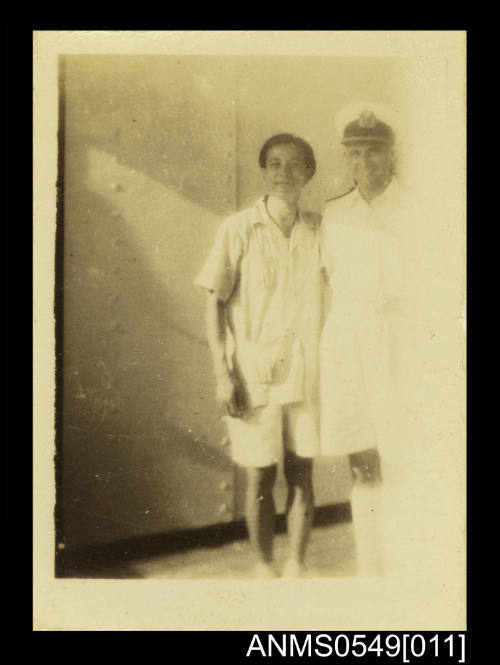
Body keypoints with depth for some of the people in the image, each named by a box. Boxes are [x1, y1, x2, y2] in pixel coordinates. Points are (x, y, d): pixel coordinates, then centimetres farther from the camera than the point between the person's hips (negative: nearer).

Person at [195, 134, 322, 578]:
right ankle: (264, 568, 24)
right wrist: (223, 374, -8)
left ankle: (296, 567, 24)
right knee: (260, 477, 5)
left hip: (307, 372, 2)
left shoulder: (319, 230, 4)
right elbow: (215, 304, -2)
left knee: (301, 475, 8)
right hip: (253, 371, -2)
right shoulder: (238, 229, -4)